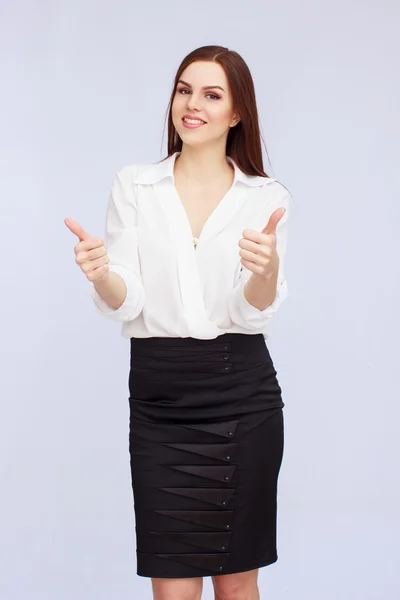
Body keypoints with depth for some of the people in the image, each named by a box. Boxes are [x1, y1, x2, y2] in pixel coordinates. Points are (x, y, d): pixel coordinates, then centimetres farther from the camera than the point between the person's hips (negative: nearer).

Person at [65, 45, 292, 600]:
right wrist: (101, 275, -24)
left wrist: (267, 269, -28)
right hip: (159, 394, 0)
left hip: (242, 397, 0)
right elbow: (124, 304, -1)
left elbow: (256, 311, -6)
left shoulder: (268, 198, 5)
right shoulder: (134, 186, 6)